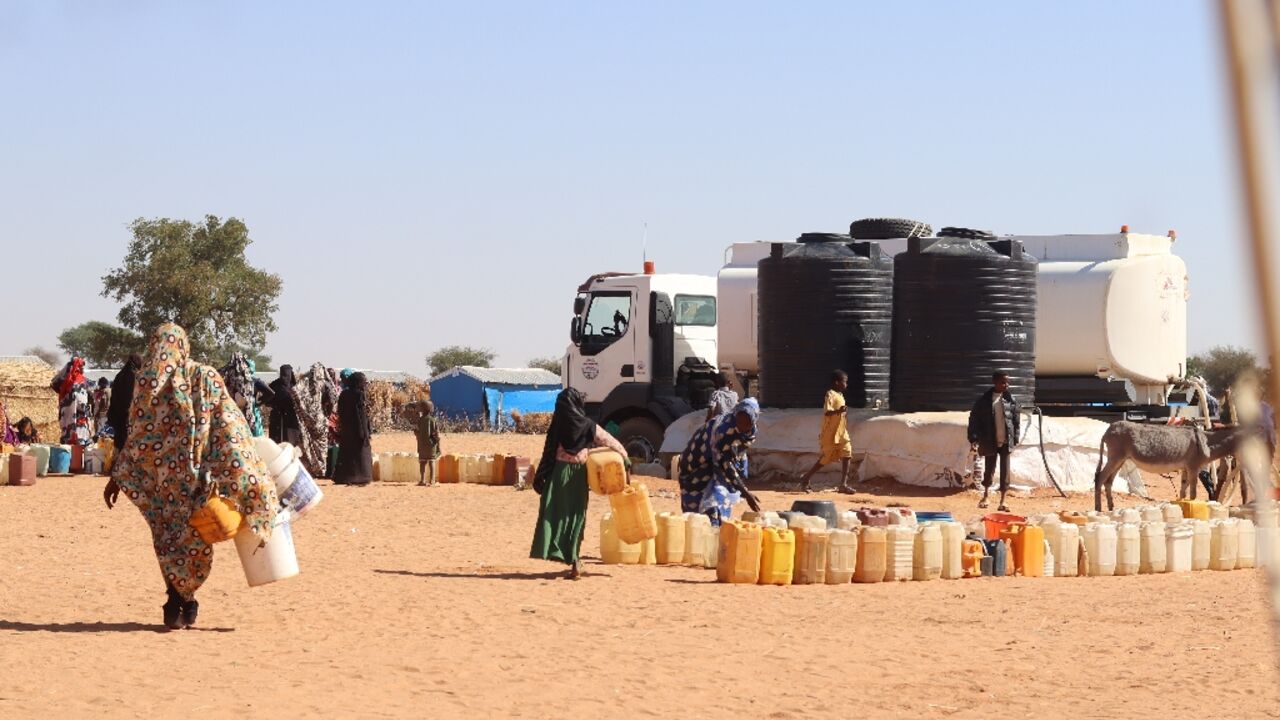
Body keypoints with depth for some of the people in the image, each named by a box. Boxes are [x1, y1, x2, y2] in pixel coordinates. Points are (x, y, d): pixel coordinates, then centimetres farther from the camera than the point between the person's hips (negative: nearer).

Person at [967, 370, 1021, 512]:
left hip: (1006, 442, 1)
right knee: (989, 469, 12)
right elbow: (974, 419, -5)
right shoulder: (984, 400, -5)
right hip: (990, 442, -1)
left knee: (1005, 471, 0)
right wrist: (974, 438, -12)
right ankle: (985, 496, 35)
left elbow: (1016, 420, 5)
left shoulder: (1011, 399, 0)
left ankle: (1002, 501, 6)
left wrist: (1015, 439, 1)